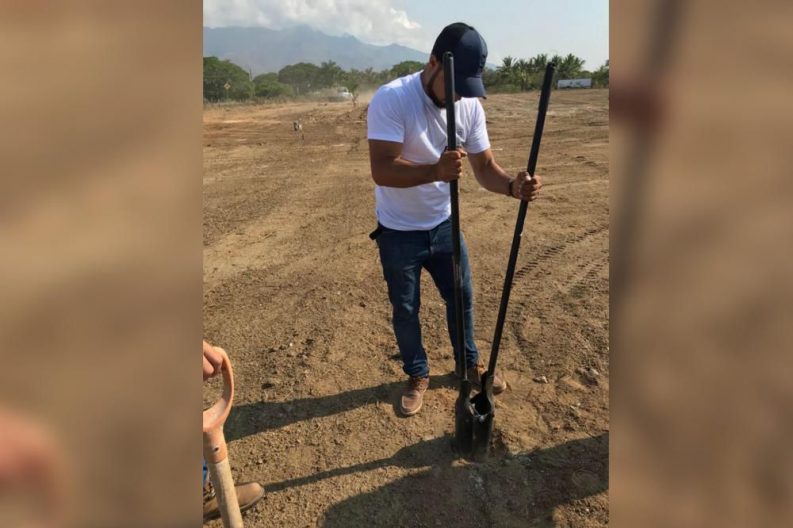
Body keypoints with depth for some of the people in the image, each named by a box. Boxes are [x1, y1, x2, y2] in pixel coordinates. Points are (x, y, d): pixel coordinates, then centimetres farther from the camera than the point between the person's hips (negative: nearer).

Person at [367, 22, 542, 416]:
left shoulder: (470, 105, -7)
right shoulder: (391, 99, -22)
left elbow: (484, 167, -6)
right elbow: (382, 171, -31)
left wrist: (513, 186, -28)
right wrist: (436, 170, -46)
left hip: (444, 225, 5)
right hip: (398, 233, -4)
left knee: (461, 297, 17)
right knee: (405, 310, 11)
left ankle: (469, 363, 42)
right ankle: (418, 375, 36)